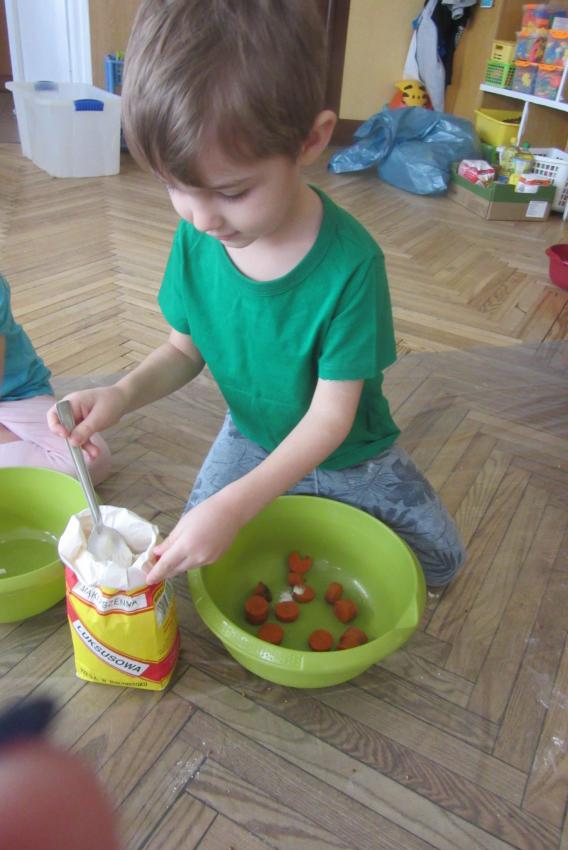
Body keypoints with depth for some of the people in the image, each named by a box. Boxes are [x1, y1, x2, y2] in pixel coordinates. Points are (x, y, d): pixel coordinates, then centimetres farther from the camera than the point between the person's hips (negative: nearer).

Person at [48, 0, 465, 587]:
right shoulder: (193, 239, -20)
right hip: (249, 437, 3)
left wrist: (235, 506, -37)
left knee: (440, 563, 7)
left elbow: (331, 416, -29)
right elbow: (185, 350, -6)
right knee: (189, 555, 8)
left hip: (347, 455, -2)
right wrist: (122, 395, -27)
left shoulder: (350, 263, -33)